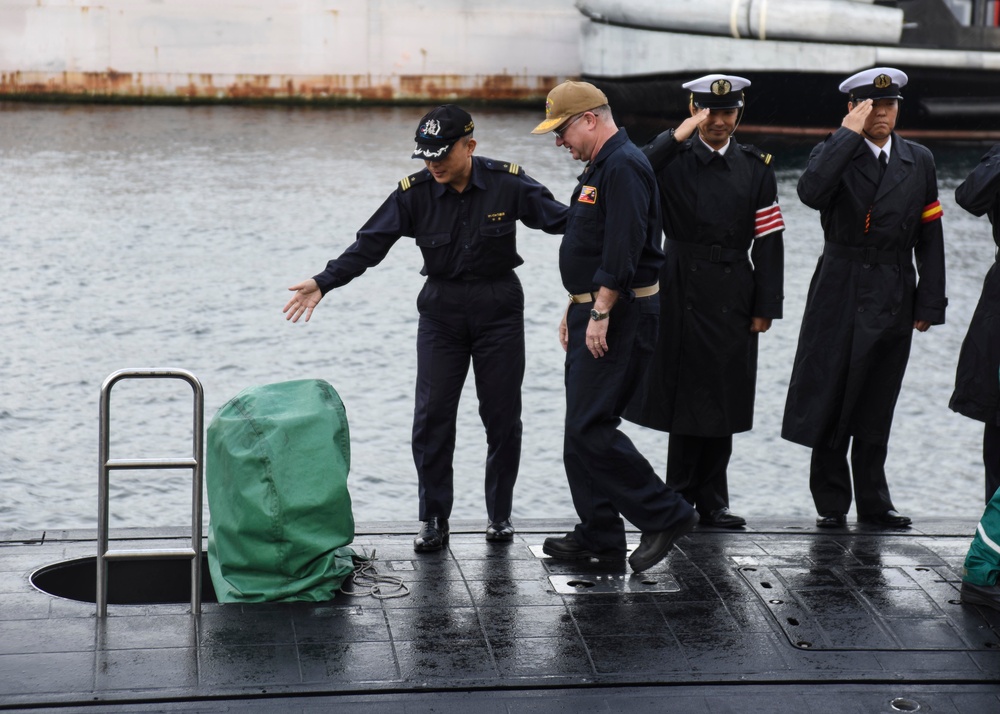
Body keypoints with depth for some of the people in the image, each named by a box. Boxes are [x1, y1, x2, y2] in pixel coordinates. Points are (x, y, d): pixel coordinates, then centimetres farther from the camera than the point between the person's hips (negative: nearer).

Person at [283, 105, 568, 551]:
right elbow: (370, 243, -8)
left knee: (502, 417, 4)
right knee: (431, 418, -3)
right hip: (441, 309, 1)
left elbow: (562, 220, -4)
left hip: (499, 308, -1)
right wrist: (323, 283, -17)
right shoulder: (415, 192, -8)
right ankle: (433, 520, 8)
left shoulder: (508, 183, -11)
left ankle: (499, 514, 19)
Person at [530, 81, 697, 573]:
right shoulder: (600, 167, 18)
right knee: (583, 427, 11)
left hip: (620, 315, -11)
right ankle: (598, 535, 17)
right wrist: (575, 308, 21)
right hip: (595, 313, 11)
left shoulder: (623, 166, -15)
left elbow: (623, 250, -23)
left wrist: (600, 314, -23)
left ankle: (665, 515, -5)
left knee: (590, 427, -13)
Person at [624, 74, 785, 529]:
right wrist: (676, 137, -24)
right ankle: (681, 498, 9)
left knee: (722, 398, 7)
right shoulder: (671, 160, 1)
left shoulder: (756, 168, 8)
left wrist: (765, 307, -1)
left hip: (733, 296, 2)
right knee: (683, 393, 1)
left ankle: (712, 502, 15)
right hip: (681, 291, -2)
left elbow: (768, 240, 5)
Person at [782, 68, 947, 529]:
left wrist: (930, 303, 3)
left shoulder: (918, 161, 9)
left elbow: (929, 237, 9)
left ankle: (874, 503, 17)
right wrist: (849, 134, -19)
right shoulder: (835, 155, -1)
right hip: (840, 296, -2)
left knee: (876, 407, 8)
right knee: (830, 401, 0)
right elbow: (811, 193, -25)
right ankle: (832, 503, 10)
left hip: (893, 300, 3)